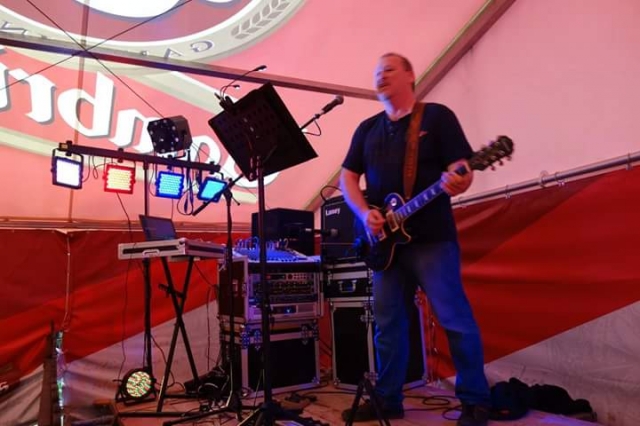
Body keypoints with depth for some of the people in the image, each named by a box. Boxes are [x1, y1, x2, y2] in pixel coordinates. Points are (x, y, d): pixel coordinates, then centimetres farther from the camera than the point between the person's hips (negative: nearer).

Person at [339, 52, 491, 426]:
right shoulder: (367, 129, 16)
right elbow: (348, 177, 12)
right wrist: (365, 213, -5)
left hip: (432, 237, -5)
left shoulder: (437, 116, 2)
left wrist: (456, 182, -28)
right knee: (387, 321, 10)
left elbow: (463, 168, -4)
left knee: (455, 319, -2)